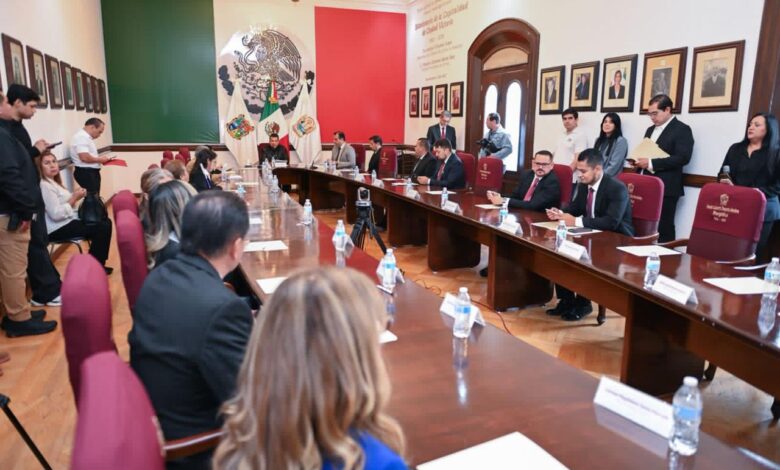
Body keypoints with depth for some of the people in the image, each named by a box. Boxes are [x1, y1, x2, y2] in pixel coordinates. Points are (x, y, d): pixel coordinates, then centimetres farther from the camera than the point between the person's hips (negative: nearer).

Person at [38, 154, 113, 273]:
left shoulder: (53, 182, 15)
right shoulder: (44, 186, -17)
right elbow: (56, 214, -24)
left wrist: (75, 197, -2)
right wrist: (74, 198, -17)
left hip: (68, 221, 10)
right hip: (58, 228, -10)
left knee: (105, 222, 5)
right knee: (102, 228, -18)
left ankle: (98, 264, 8)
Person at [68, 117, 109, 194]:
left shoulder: (86, 137, 17)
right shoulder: (81, 137, -15)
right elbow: (85, 157, -25)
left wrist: (100, 159, 9)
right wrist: (100, 159, -11)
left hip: (92, 172, 11)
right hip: (85, 173, -11)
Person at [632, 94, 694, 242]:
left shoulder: (682, 129, -4)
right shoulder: (650, 130, 20)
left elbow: (683, 157, -16)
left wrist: (651, 163, -21)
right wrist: (638, 162, 3)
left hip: (666, 188, -7)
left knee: (663, 228, -4)